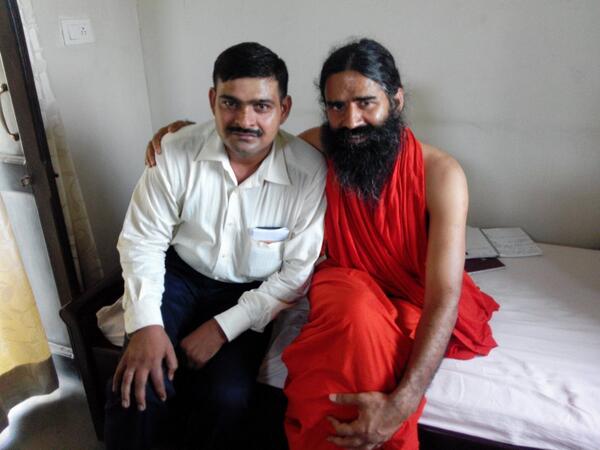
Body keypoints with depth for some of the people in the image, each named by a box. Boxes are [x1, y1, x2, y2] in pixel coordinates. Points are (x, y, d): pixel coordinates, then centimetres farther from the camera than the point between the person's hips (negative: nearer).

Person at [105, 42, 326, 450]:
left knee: (228, 398, -20)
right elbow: (142, 240, -7)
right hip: (180, 276, 2)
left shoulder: (309, 172, -19)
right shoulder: (179, 152, -13)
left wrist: (224, 327, -18)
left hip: (252, 293, -1)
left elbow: (298, 272, -14)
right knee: (139, 385, -18)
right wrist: (146, 324, -18)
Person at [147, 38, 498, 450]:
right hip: (349, 281, 2)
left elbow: (444, 297, -27)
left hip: (418, 299, -2)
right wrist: (187, 130, -8)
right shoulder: (317, 147, -11)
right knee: (356, 310, -35)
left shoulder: (440, 174, -21)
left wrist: (401, 403, -38)